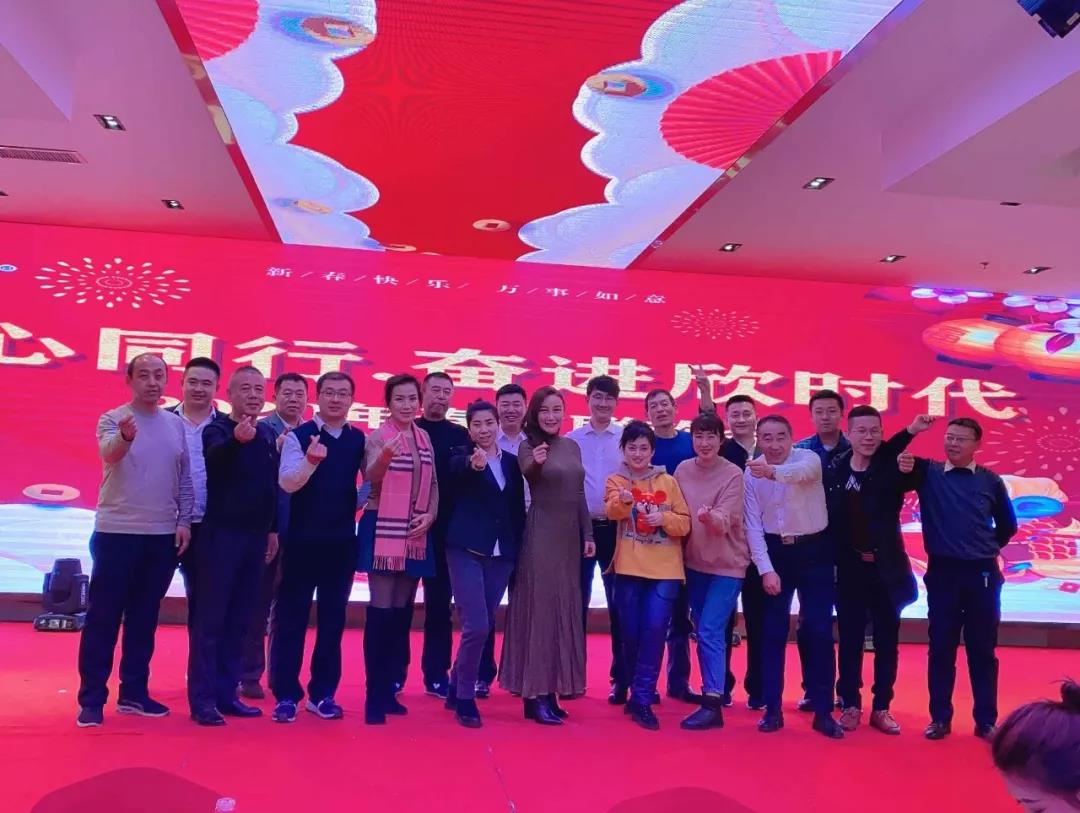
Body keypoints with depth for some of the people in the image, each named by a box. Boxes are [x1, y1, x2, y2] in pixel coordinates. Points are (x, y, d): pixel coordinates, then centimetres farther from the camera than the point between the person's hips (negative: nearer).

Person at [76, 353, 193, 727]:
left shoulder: (176, 425, 6)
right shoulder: (112, 419, -5)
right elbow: (108, 453, -27)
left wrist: (184, 520, 1)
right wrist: (125, 436, -49)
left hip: (163, 535, 4)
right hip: (116, 532, -4)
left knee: (144, 616, 12)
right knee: (103, 617, 2)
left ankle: (133, 693, 22)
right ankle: (91, 699, 11)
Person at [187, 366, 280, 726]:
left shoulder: (269, 434, 10)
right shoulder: (216, 429, -8)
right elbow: (215, 458, -31)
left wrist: (273, 528, 17)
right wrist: (237, 439, -52)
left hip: (256, 537, 6)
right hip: (221, 534, -6)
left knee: (238, 620, 11)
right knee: (211, 619, -1)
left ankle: (226, 693, 19)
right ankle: (202, 699, 5)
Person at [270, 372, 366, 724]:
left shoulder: (359, 439, 4)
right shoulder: (299, 435, -7)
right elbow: (287, 482, -19)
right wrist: (311, 460, -36)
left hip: (343, 541, 4)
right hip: (303, 539, -3)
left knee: (333, 618, 10)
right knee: (291, 616, 4)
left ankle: (322, 693, 22)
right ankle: (285, 695, 14)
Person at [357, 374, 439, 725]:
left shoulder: (426, 438, 9)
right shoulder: (379, 436, -6)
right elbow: (370, 477, -23)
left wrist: (430, 515, -2)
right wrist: (386, 455, -42)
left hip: (416, 532, 6)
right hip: (383, 528, -5)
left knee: (403, 611, 10)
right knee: (381, 610, -7)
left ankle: (389, 689, 20)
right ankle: (373, 695, 0)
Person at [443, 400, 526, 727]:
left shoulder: (512, 462, 11)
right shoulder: (461, 457, -2)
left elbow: (518, 508, 14)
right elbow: (458, 472, -27)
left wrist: (519, 550, 7)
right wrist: (474, 464, -50)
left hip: (501, 554, 5)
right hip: (467, 550, -5)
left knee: (484, 627, 9)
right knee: (476, 626, -11)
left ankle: (455, 688, 28)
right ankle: (465, 698, 7)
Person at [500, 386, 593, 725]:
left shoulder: (572, 446, 10)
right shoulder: (528, 445, -8)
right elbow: (527, 474, -30)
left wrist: (588, 534, 10)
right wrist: (535, 463, -52)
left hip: (569, 536, 7)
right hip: (541, 535, -7)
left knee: (563, 611, 10)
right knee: (539, 608, -4)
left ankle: (551, 689, 20)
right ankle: (535, 695, 2)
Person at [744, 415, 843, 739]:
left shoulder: (807, 458, -12)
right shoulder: (752, 473, -5)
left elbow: (801, 472, -38)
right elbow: (753, 525, -6)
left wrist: (773, 471, -59)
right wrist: (766, 569, -13)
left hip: (813, 550, -2)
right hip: (775, 551, 2)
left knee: (819, 631, 1)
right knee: (772, 631, 6)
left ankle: (823, 711, 13)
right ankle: (773, 709, 16)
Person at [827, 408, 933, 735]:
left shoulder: (891, 468, -2)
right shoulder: (833, 471, -4)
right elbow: (827, 520, -2)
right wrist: (856, 551, -4)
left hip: (886, 567, 1)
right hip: (850, 568, 0)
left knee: (887, 641, 9)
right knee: (850, 640, 8)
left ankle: (881, 708, 21)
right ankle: (850, 705, 21)